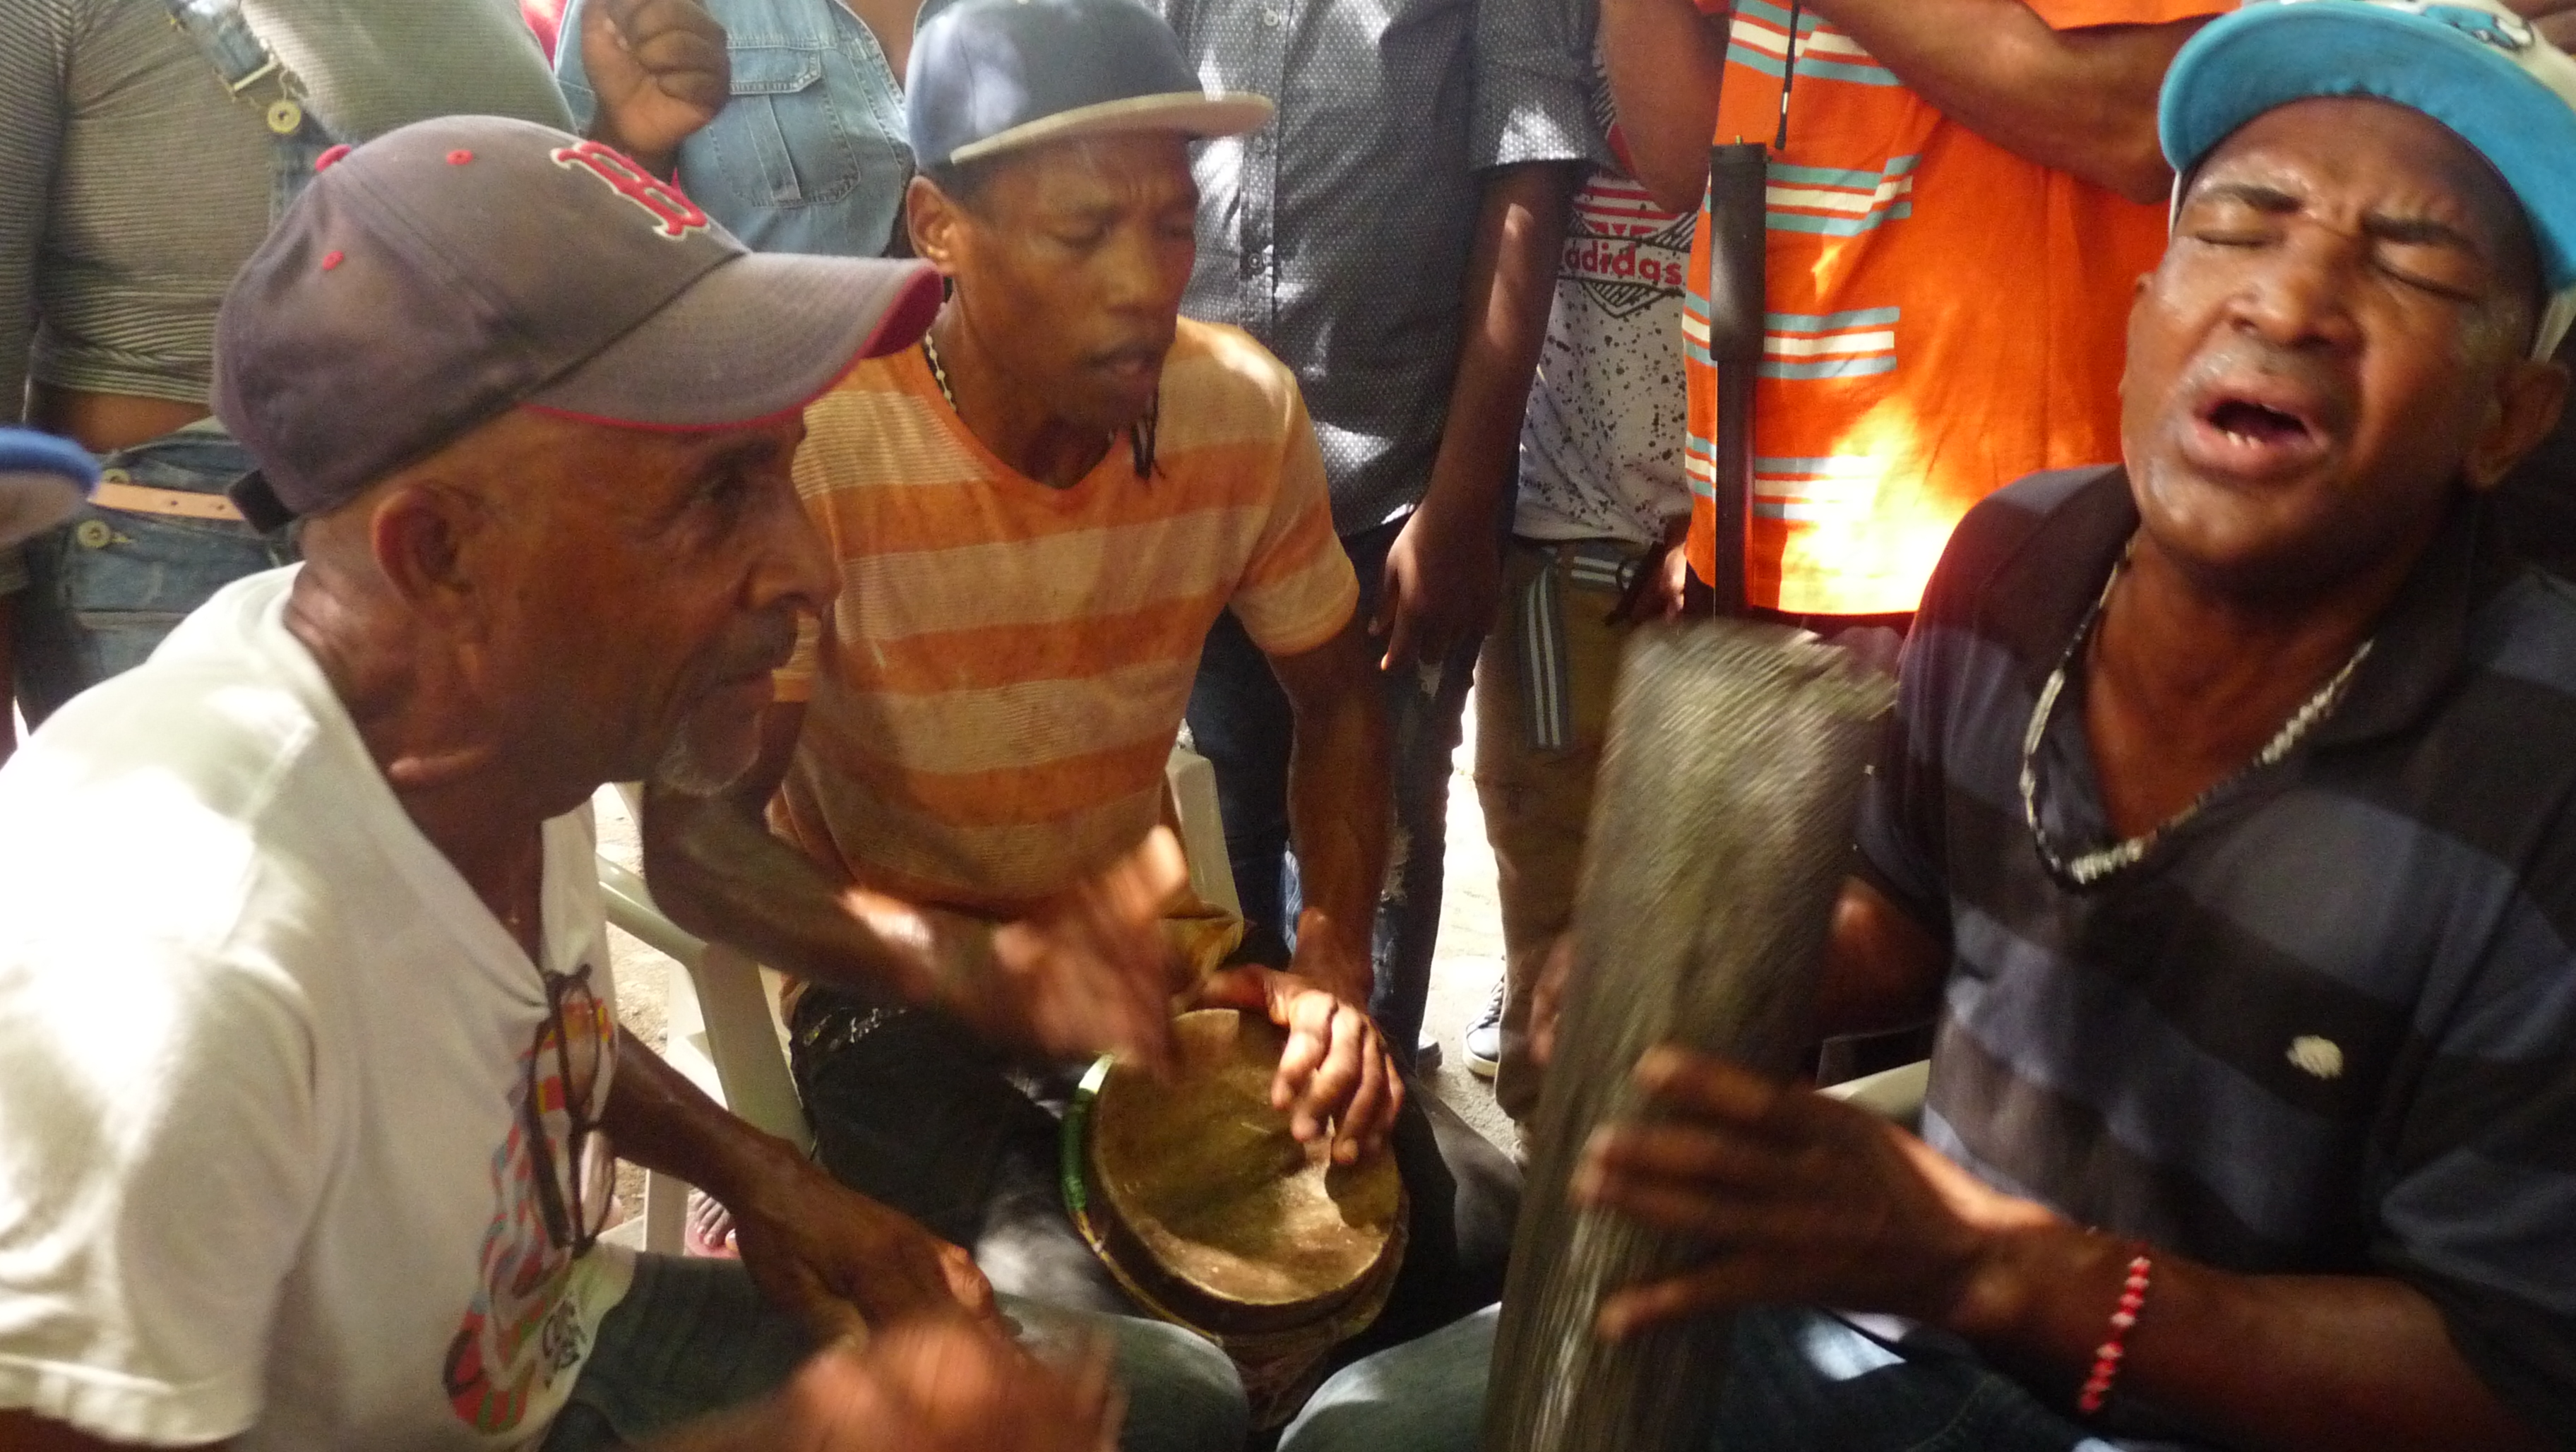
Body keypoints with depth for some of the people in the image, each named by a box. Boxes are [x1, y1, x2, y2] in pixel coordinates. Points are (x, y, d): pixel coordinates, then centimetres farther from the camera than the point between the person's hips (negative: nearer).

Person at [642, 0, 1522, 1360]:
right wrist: (996, 981, -34)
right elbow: (695, 840, -19)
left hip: (1146, 955, 5)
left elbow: (1337, 699, 6)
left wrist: (1333, 959, -11)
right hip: (898, 996, -4)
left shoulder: (1244, 409, -9)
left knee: (1487, 1243, -9)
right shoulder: (811, 447, -23)